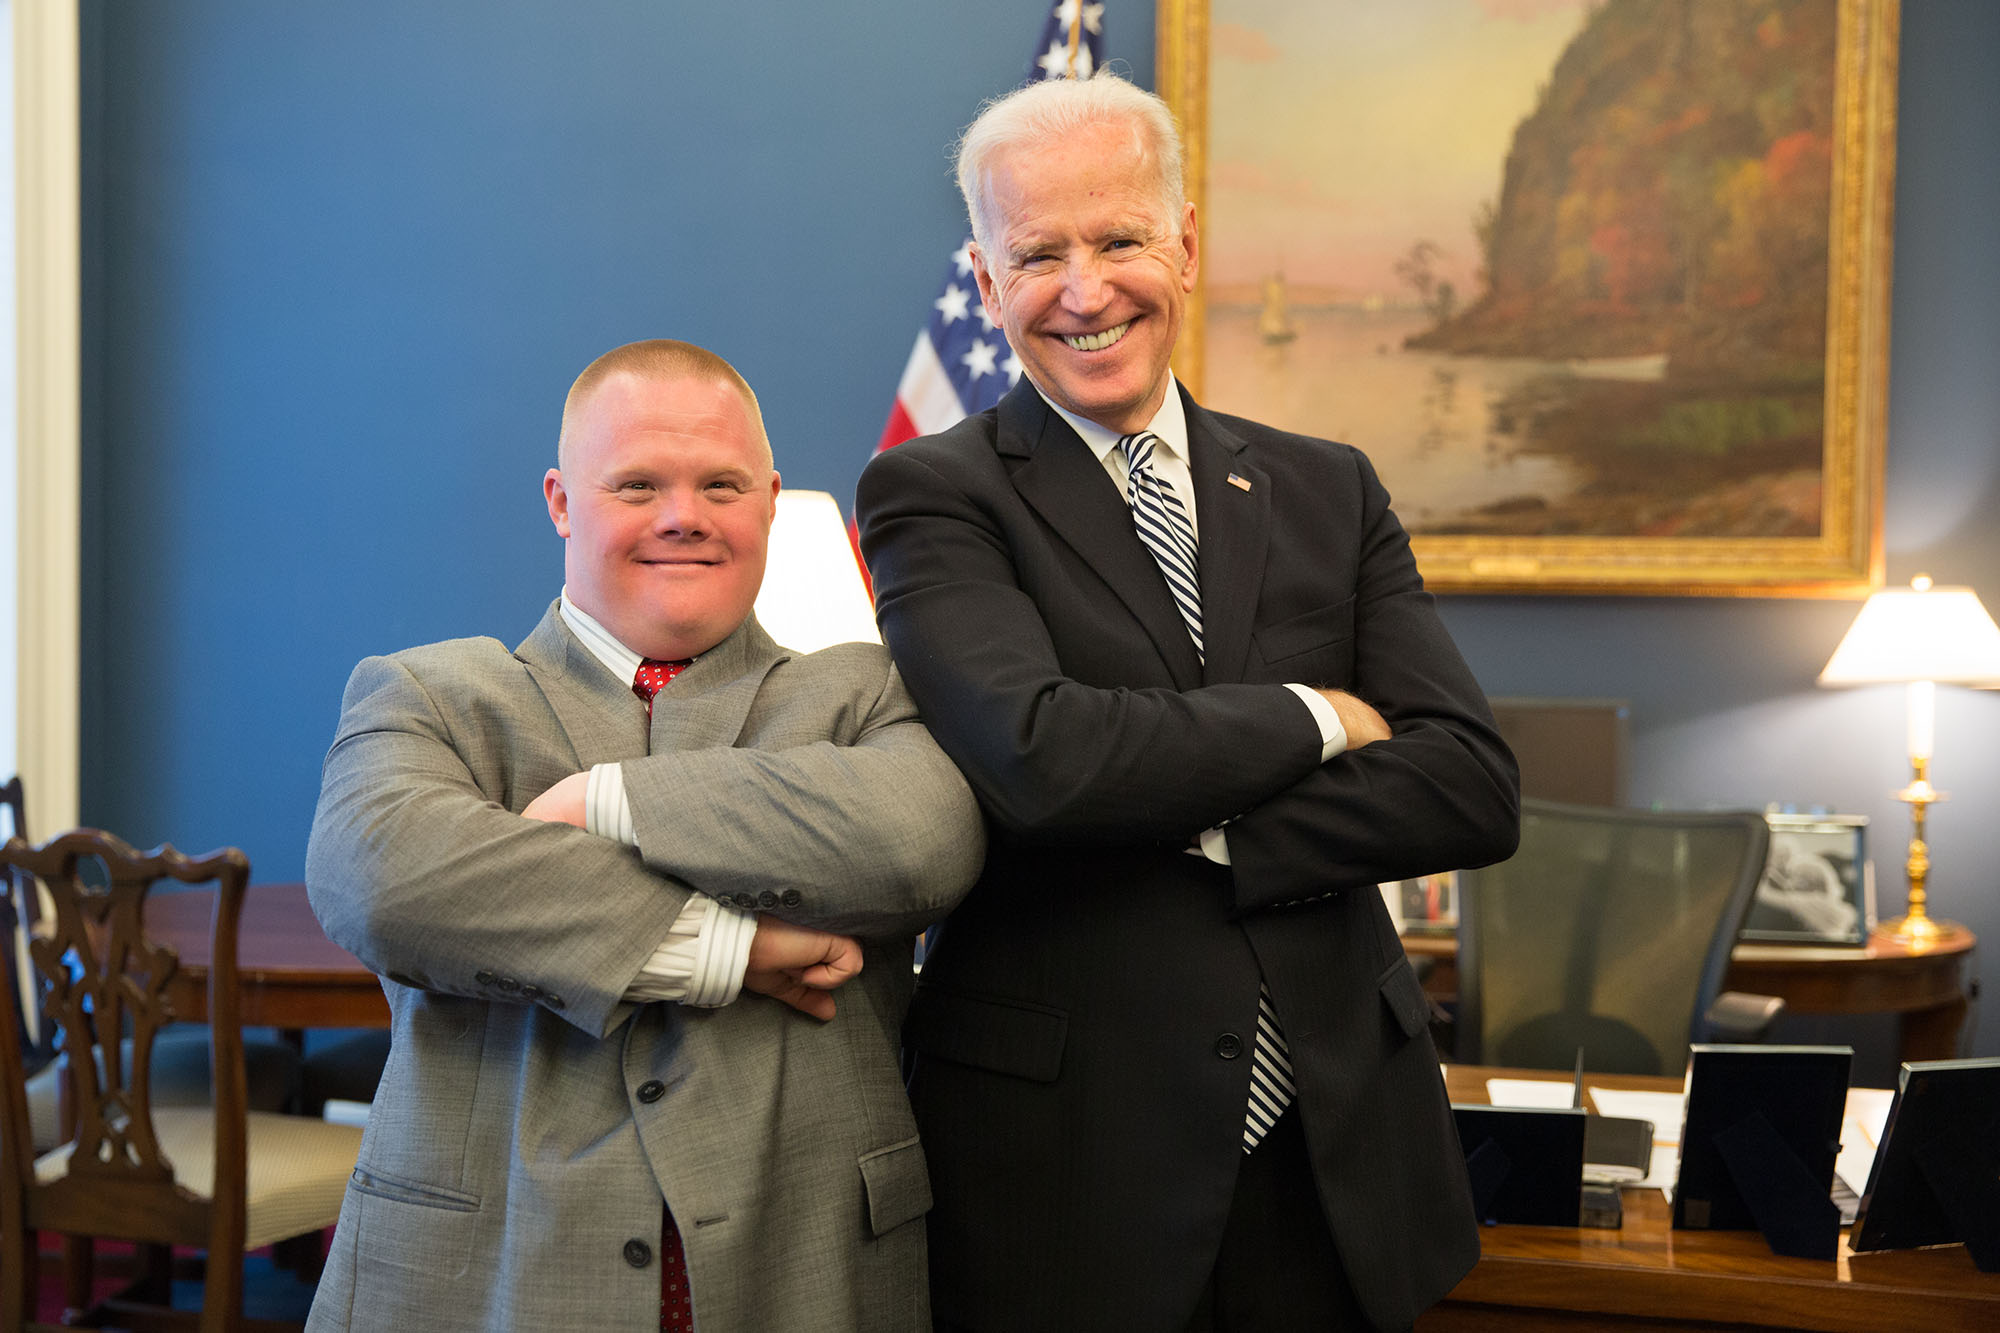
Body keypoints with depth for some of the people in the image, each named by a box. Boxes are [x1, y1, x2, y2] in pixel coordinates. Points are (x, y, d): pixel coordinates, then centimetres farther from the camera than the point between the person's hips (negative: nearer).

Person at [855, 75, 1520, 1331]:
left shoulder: (1327, 490, 8)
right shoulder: (935, 496, -4)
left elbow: (1476, 789, -4)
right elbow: (1041, 758, -23)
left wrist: (1196, 841, -14)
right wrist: (1311, 719, -10)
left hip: (1336, 1157, 4)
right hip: (1068, 1158, -3)